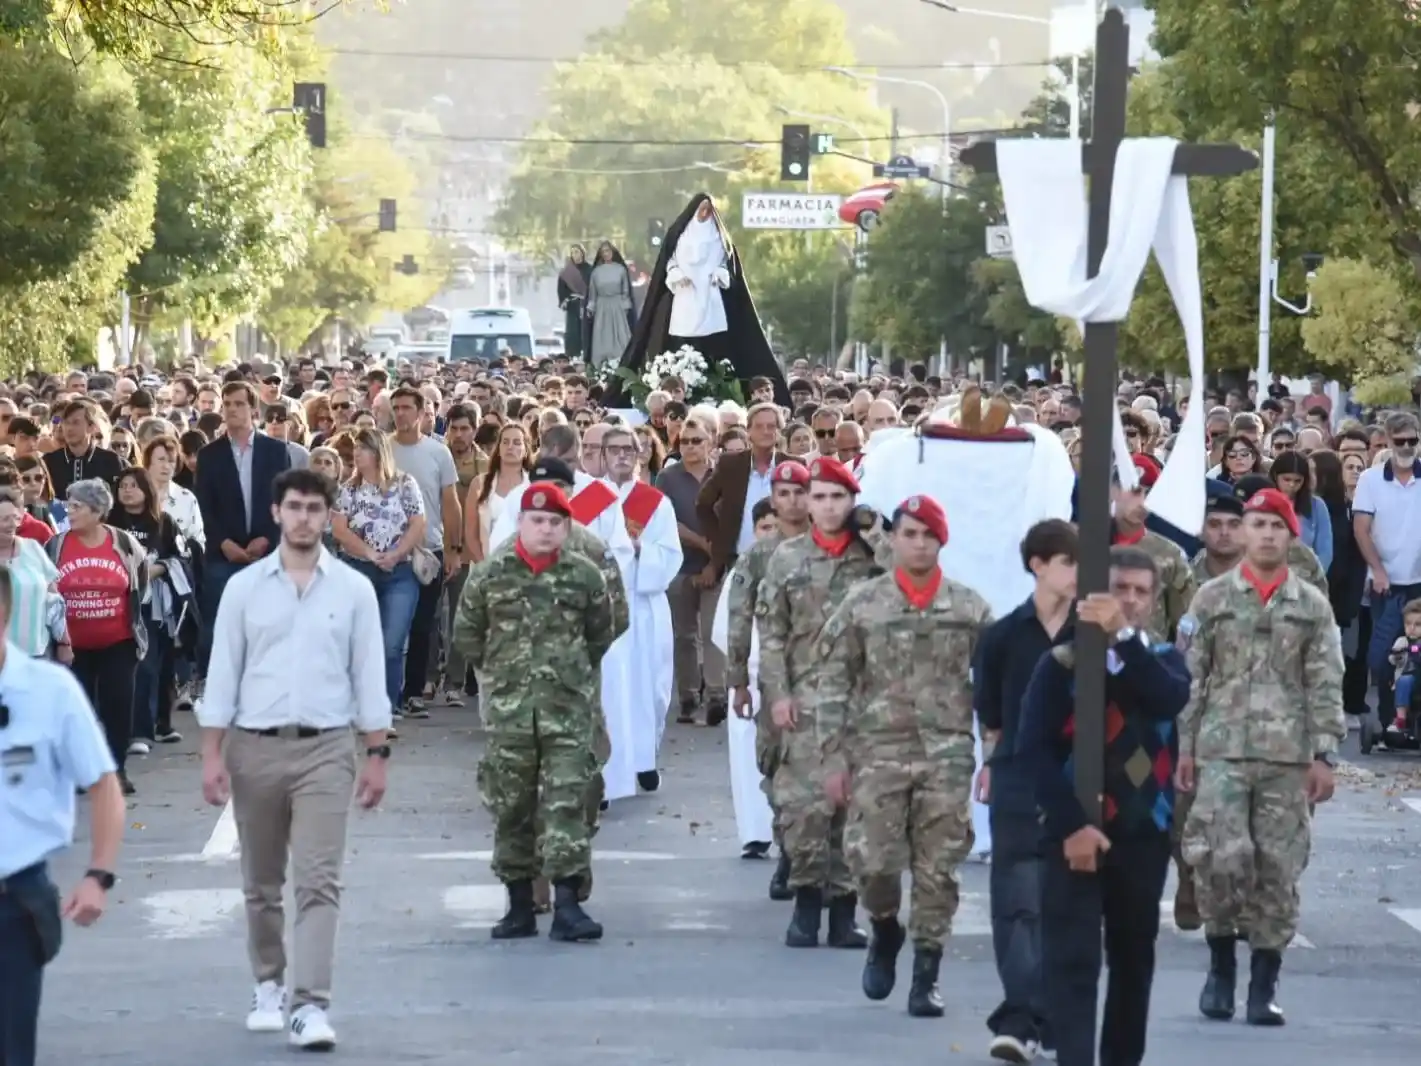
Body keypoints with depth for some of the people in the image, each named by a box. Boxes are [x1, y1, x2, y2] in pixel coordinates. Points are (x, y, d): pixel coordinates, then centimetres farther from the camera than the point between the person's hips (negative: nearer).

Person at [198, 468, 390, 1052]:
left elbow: (368, 676, 4)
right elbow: (223, 674, 3)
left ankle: (310, 1005, -15)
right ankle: (268, 986, 28)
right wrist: (212, 755, -2)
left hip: (324, 748, -1)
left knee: (319, 881, -10)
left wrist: (377, 754, 0)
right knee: (262, 883, 11)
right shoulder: (244, 587, 3)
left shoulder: (354, 589, 2)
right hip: (254, 746, 1)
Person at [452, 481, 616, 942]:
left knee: (567, 802, -7)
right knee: (511, 806, 6)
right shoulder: (490, 575, 0)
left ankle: (566, 903, -8)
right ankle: (519, 905, 16)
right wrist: (498, 672, 11)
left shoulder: (585, 576, 1)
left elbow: (600, 634, 14)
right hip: (507, 708, 1)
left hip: (568, 708, -1)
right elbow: (467, 632, 11)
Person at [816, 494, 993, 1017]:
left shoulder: (970, 609, 5)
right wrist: (834, 755, -3)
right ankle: (885, 930, 26)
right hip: (878, 751, 0)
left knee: (938, 870, 1)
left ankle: (926, 976, 11)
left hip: (948, 755, 0)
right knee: (873, 861, -6)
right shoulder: (862, 604, 3)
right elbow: (833, 682, 3)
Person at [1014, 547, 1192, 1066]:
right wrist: (1071, 825, -18)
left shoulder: (1164, 660, 8)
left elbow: (1171, 699, -17)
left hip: (1144, 833, 4)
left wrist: (1124, 635, -29)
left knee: (1133, 957, 13)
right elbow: (1033, 749, -10)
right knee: (1071, 960, -10)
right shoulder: (1061, 663, -2)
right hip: (1075, 833, -4)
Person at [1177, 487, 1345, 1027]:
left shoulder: (1312, 606, 8)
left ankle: (1263, 988, 10)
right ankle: (1221, 966, 10)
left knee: (1278, 871, 2)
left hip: (1287, 758, 1)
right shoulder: (1212, 598, 6)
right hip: (1221, 752, -1)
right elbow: (1190, 677, 7)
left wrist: (1323, 754, -1)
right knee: (1222, 858, -12)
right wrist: (1184, 746, 2)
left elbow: (1326, 686, 6)